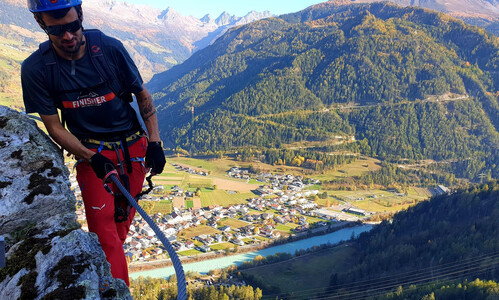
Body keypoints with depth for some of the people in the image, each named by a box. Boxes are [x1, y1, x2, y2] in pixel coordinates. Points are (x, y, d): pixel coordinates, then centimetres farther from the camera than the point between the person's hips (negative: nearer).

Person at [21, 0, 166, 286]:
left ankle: (112, 258, 33)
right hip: (91, 152, -1)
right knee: (103, 225, -10)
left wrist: (154, 143, -5)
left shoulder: (110, 48, -10)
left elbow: (143, 96, 1)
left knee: (124, 216, 9)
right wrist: (90, 157, -18)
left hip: (134, 147, 2)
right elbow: (54, 126, -4)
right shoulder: (35, 69, -11)